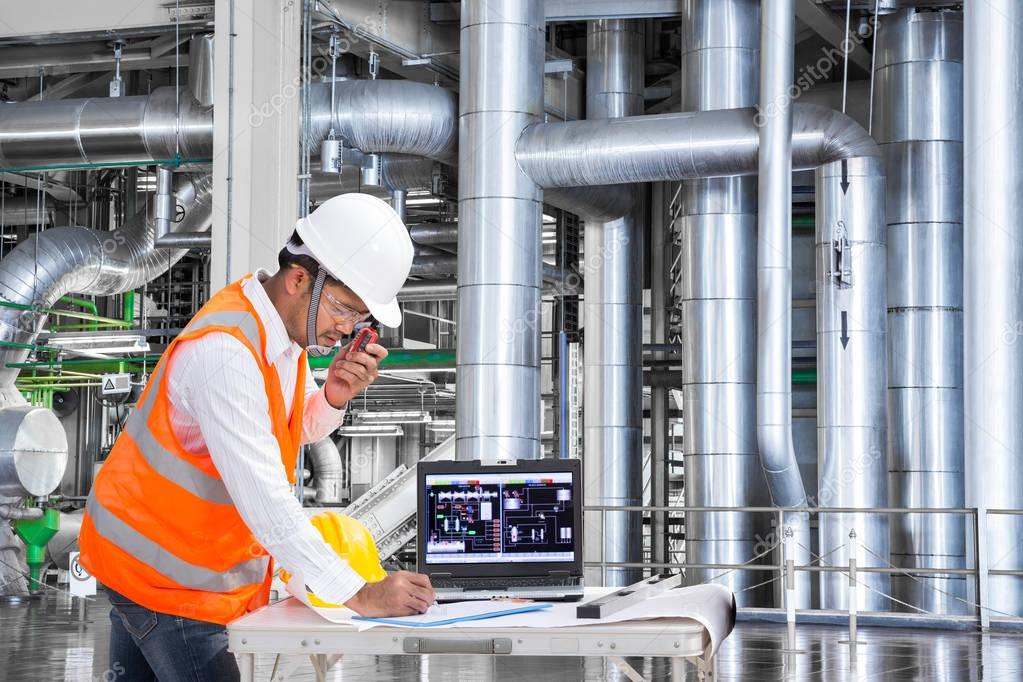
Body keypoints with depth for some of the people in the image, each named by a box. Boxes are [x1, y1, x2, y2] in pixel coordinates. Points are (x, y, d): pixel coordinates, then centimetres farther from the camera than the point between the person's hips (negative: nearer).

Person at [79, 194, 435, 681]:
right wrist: (359, 595, -33)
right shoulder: (223, 352, -29)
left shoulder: (287, 318, -1)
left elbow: (303, 432, 11)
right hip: (160, 571, -9)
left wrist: (333, 398, -13)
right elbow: (265, 501, -33)